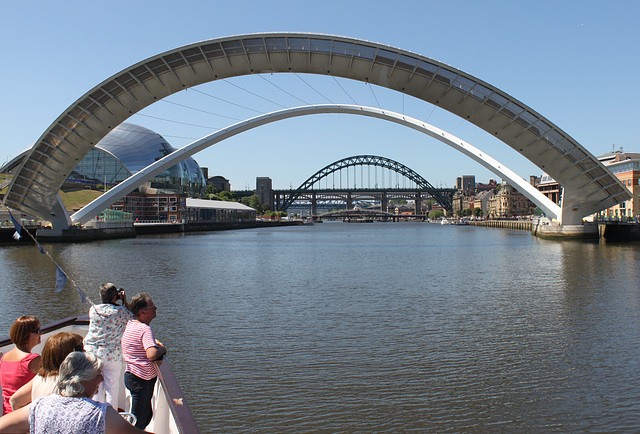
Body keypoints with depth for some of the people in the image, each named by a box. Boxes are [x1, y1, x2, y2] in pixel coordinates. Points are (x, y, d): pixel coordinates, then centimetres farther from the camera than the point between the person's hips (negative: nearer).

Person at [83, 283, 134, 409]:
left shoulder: (93, 309, -2)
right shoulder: (120, 311, -10)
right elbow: (132, 317, 9)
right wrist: (125, 301, 10)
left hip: (91, 352, 3)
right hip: (112, 354, -3)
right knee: (112, 387, 9)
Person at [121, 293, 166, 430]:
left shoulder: (131, 324, 8)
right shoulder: (145, 329, -21)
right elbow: (151, 355, -36)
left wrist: (155, 341, 15)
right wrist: (161, 349, -15)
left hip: (131, 376, 10)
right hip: (142, 380, -10)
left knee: (147, 415, 21)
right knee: (138, 422, 0)